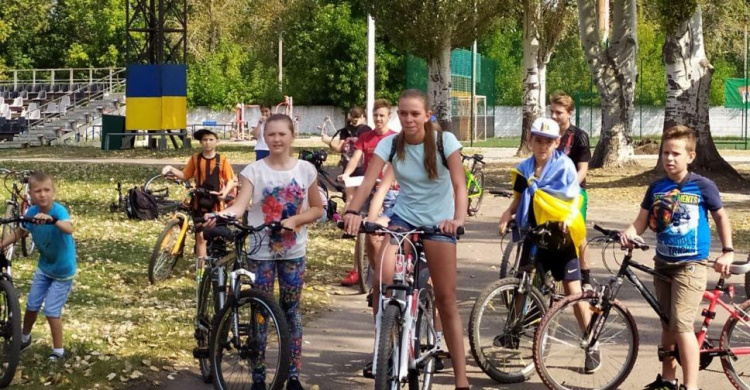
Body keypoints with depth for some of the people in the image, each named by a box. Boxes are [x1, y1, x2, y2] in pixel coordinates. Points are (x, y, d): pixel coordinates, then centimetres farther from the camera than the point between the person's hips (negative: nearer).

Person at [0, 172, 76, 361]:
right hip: (44, 267, 5)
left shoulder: (59, 210, -30)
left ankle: (58, 351, 12)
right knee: (32, 305, 15)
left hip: (63, 270, -5)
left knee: (51, 310, -5)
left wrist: (52, 219, -69)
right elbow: (19, 232, 5)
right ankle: (24, 338, 41)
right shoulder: (31, 213, -13)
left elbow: (69, 229, -51)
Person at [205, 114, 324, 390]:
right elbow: (240, 205, -18)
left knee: (291, 310, 8)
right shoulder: (254, 171, -6)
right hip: (262, 252, -2)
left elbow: (317, 209, 6)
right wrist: (218, 215, -39)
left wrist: (294, 220, -13)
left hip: (293, 252, 2)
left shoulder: (306, 170, 0)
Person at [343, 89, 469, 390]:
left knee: (446, 300, -2)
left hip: (438, 222, -2)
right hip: (404, 217, 2)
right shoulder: (390, 143, -9)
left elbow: (459, 184, -21)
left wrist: (459, 218, -40)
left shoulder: (444, 141, -14)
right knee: (381, 280, -22)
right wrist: (353, 211, -40)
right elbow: (368, 181, -21)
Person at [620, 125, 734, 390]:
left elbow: (721, 216, 5)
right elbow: (642, 221, 3)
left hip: (690, 265, -5)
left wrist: (727, 251, -1)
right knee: (667, 325, 15)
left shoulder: (703, 186, -7)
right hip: (663, 263, 5)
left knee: (682, 325, -15)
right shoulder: (656, 188, 4)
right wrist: (629, 233, -18)